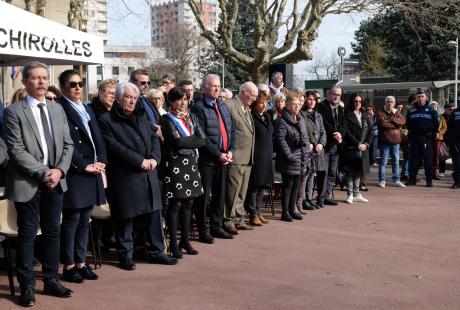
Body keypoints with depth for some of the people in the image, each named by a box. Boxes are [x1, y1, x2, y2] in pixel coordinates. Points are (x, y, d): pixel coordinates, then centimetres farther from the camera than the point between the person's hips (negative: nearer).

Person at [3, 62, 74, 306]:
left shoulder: (57, 109, 11)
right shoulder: (14, 112, -6)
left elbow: (68, 144, 9)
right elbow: (16, 150, -13)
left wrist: (59, 170, -7)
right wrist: (43, 173, -16)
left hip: (55, 181, 5)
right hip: (27, 183, -5)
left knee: (53, 232, 11)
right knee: (27, 234, 2)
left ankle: (51, 280, 23)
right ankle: (27, 286, 13)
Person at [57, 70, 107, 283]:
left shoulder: (87, 109, 18)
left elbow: (98, 138, 15)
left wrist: (100, 162, 0)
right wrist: (84, 166, -14)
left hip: (92, 173, 7)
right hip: (74, 174, -7)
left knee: (84, 221, 11)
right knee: (71, 221, -1)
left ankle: (81, 263, 19)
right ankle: (69, 266, 8)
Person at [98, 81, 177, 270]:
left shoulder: (141, 118, 16)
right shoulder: (107, 120, -5)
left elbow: (154, 138, 12)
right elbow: (115, 147, -15)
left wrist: (154, 158, -7)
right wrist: (140, 161, -17)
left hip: (148, 175, 6)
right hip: (124, 177, -6)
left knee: (154, 214, 9)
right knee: (125, 218, 3)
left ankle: (156, 252, 20)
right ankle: (125, 255, 16)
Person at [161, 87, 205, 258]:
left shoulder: (191, 118, 15)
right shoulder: (167, 119, -3)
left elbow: (202, 139, 4)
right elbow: (177, 142, -17)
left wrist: (185, 141, -6)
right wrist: (193, 141, -7)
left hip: (191, 163, 6)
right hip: (175, 164, -6)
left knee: (188, 203, 9)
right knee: (176, 204, -2)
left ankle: (185, 240, 19)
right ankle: (173, 243, 5)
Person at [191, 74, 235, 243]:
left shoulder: (223, 106, 16)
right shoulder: (199, 107, -9)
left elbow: (232, 131, 15)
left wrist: (230, 151, 0)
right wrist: (218, 155, -15)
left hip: (224, 158, 7)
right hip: (207, 159, -7)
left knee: (220, 195, 14)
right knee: (204, 197, 0)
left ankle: (217, 227, 26)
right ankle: (203, 231, 9)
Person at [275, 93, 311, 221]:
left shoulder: (301, 120, 14)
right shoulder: (282, 122, -12)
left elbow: (306, 137, 18)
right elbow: (281, 140, -19)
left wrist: (306, 153, 10)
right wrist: (289, 155, -21)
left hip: (300, 160, 8)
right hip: (288, 161, -7)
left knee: (296, 186, 14)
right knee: (287, 186, -1)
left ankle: (292, 209, 24)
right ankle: (285, 212, 6)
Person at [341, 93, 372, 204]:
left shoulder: (365, 117, 14)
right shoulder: (348, 116, -5)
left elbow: (370, 131, 13)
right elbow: (347, 132, -12)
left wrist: (366, 144, -2)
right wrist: (358, 144, -13)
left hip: (363, 148, 6)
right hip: (350, 148, -6)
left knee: (358, 172, 11)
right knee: (350, 172, -1)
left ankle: (356, 194, 19)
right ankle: (350, 195, 5)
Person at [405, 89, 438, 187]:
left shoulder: (431, 111, 5)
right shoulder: (411, 111, 11)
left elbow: (436, 125, 5)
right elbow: (408, 124, 15)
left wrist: (431, 134, -2)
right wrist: (411, 133, 5)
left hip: (427, 139, -2)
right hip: (414, 139, 2)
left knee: (428, 160, -1)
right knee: (414, 159, 3)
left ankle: (429, 180, 5)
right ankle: (412, 178, 9)